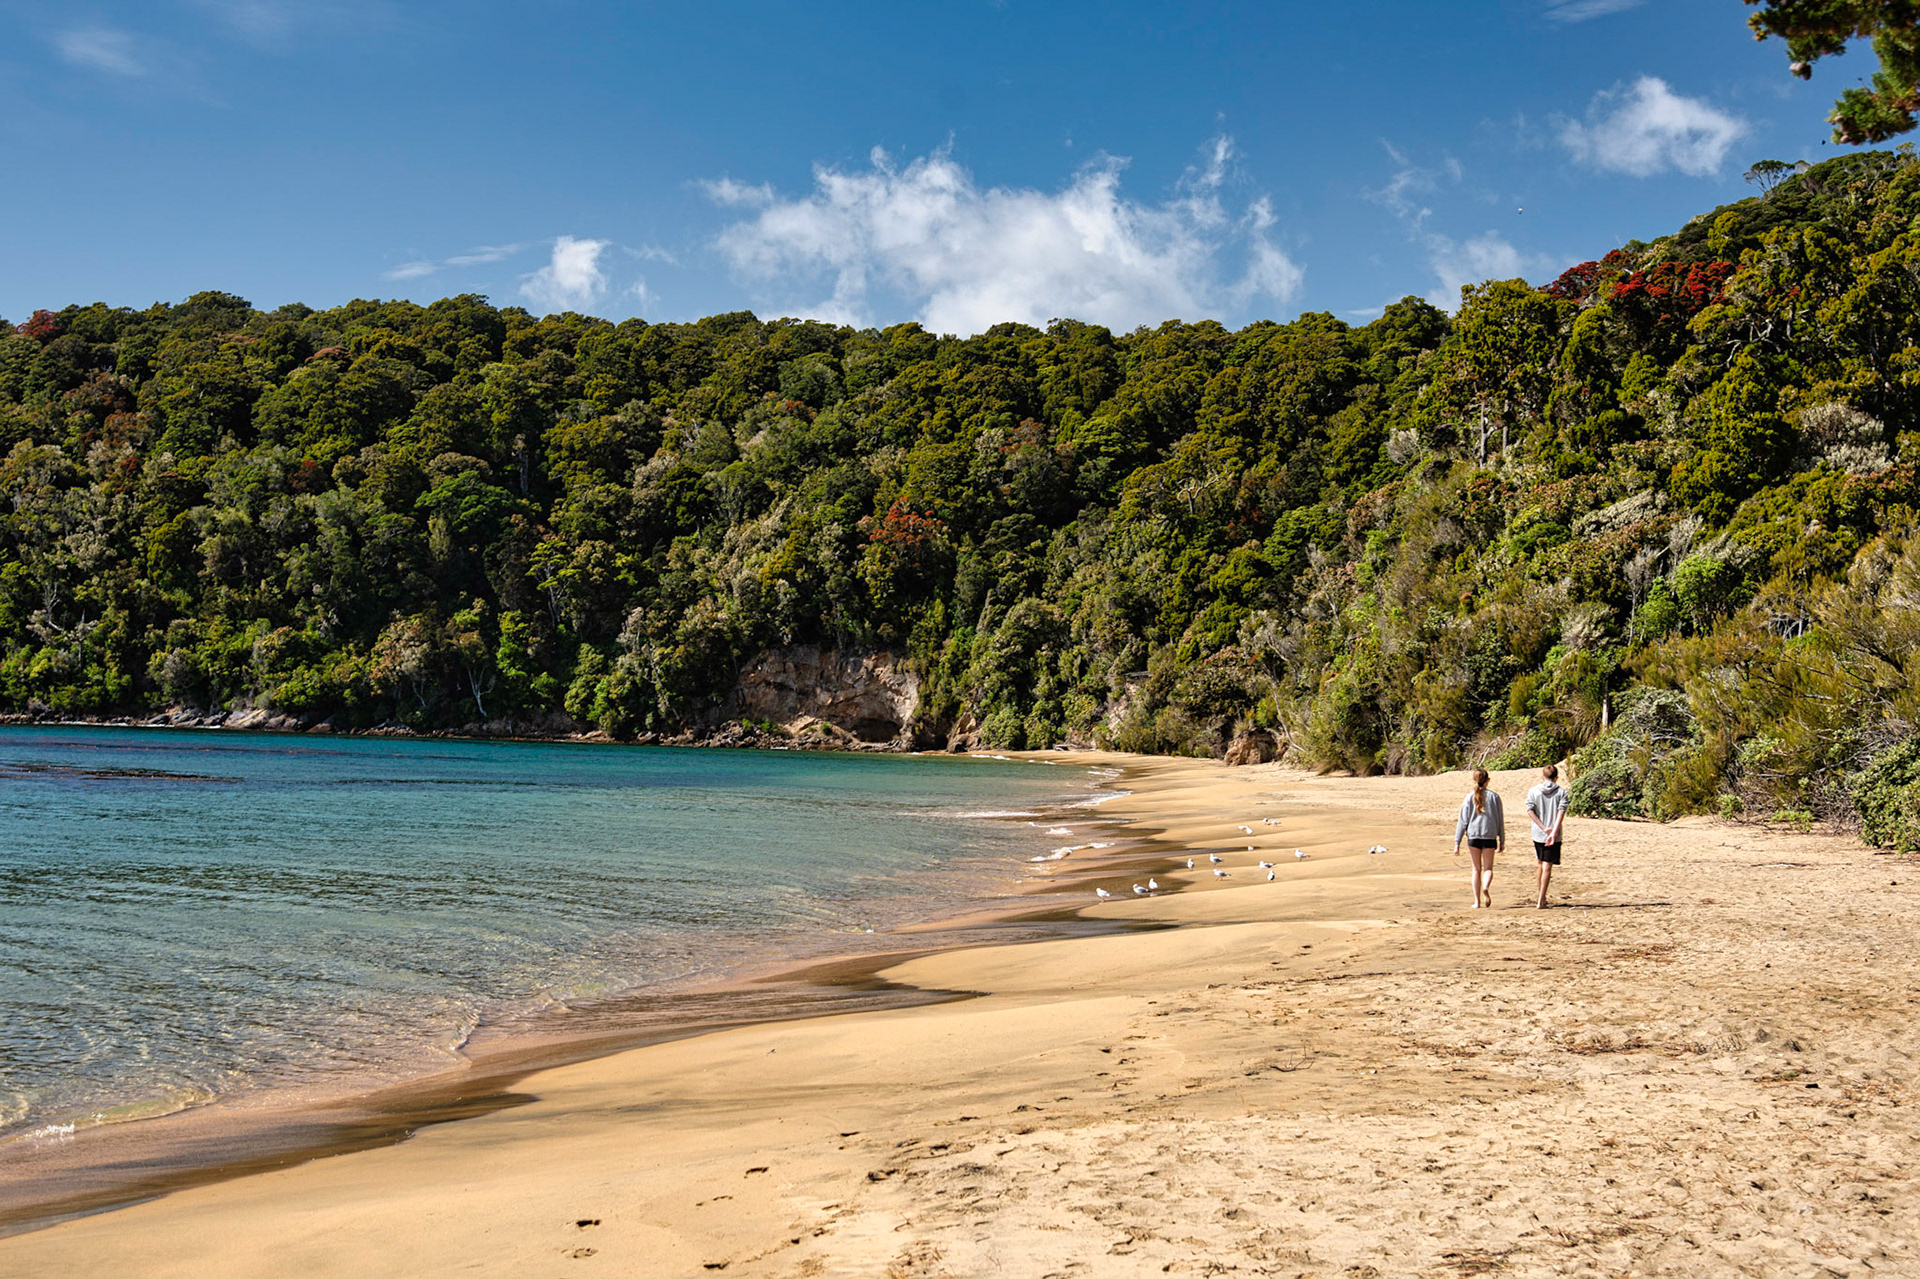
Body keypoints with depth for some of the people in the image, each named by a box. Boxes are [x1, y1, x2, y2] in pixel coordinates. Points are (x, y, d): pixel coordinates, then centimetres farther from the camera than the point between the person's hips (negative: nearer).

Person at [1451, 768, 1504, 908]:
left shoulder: (1469, 797, 1)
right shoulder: (1494, 797, 3)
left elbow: (1462, 821, 0)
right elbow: (1500, 820, 6)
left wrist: (1457, 842, 3)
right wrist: (1502, 840, 14)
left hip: (1473, 836, 0)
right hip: (1490, 836, 0)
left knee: (1476, 869, 11)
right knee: (1488, 868, 7)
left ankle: (1477, 901, 10)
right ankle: (1485, 888, -24)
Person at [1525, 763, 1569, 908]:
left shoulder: (1533, 791, 4)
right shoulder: (1561, 792, 0)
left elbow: (1530, 810, -6)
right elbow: (1561, 812, -12)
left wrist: (1544, 828, -8)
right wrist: (1554, 831, -19)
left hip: (1538, 834, 2)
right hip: (1554, 836, -2)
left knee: (1540, 863, 20)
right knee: (1547, 866, -3)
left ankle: (1542, 896, 29)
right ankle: (1541, 901, -9)